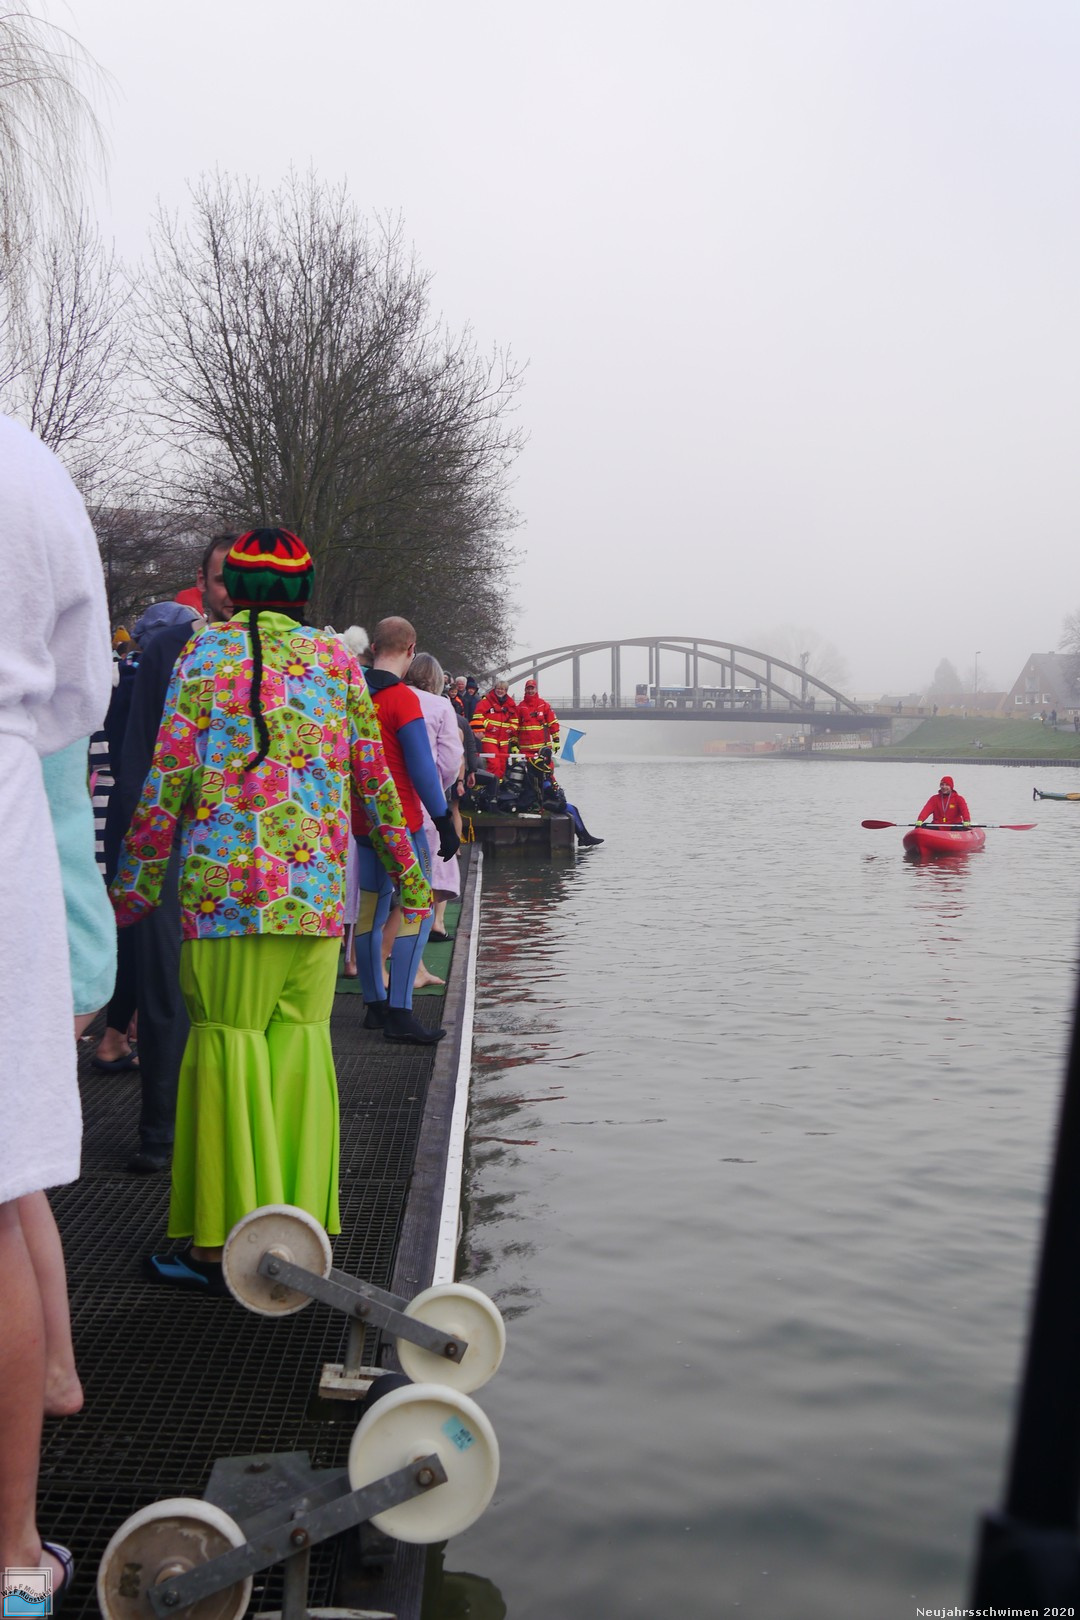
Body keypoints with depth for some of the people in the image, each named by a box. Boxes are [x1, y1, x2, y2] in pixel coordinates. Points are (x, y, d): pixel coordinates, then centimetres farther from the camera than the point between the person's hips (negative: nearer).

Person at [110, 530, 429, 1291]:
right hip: (320, 889, 3)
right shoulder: (337, 657, 10)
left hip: (228, 886, -3)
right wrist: (409, 874, 21)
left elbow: (168, 779, -1)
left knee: (230, 1045, 0)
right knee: (301, 1043, 8)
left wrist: (137, 883, 5)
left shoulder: (205, 653, 3)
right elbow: (374, 779, 12)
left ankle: (226, 1247, 4)